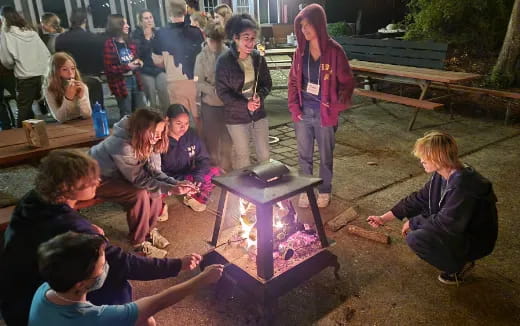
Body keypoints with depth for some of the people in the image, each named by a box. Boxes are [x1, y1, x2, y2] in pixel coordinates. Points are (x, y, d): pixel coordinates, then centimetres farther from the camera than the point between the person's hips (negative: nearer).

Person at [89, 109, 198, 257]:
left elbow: (154, 172, -12)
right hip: (98, 179, -7)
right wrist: (171, 189, -35)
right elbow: (140, 180, -31)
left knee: (155, 189, -13)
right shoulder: (122, 146, -36)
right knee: (140, 194, -28)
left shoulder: (147, 142, -12)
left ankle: (149, 229, 8)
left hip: (119, 175, 7)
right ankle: (139, 243, -10)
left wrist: (176, 183, -28)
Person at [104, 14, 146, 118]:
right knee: (127, 116, 0)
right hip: (121, 83, -7)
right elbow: (109, 69, -12)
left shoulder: (129, 43, 13)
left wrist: (138, 62, 3)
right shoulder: (109, 45, -9)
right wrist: (127, 66, -21)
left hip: (135, 80, 7)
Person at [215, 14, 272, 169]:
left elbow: (267, 83, 7)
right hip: (236, 116, -4)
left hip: (259, 114, 4)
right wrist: (245, 104, -23)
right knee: (243, 157, 10)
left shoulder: (258, 58, -1)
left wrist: (260, 96, -16)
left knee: (265, 155, 13)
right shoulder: (224, 61, -13)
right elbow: (222, 92, -12)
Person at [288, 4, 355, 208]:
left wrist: (337, 107, -17)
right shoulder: (301, 50, 1)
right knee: (304, 155, 13)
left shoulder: (334, 51, -11)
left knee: (325, 156, 13)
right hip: (303, 113, 4)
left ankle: (324, 191, 32)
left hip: (324, 114, -3)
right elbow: (293, 80, 8)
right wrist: (294, 106, -2)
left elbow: (347, 83, -7)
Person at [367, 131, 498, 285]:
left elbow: (445, 224, -30)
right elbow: (419, 199, 2)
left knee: (416, 239, -26)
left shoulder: (462, 185, -32)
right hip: (456, 227, 9)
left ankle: (460, 265, 0)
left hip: (476, 240, -9)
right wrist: (384, 218, 0)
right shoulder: (441, 175, -5)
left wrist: (412, 222, -14)